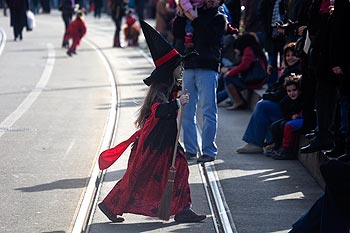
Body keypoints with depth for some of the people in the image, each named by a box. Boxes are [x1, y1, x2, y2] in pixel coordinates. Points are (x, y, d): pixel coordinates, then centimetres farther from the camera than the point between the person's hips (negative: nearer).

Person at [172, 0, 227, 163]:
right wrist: (181, 15, -2)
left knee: (208, 112, -6)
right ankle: (190, 149, 13)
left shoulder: (219, 19, 4)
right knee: (186, 112, 5)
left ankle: (209, 151, -2)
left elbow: (209, 37, -13)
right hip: (189, 67, 5)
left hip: (208, 69, -5)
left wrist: (195, 20, -13)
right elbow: (178, 33, 9)